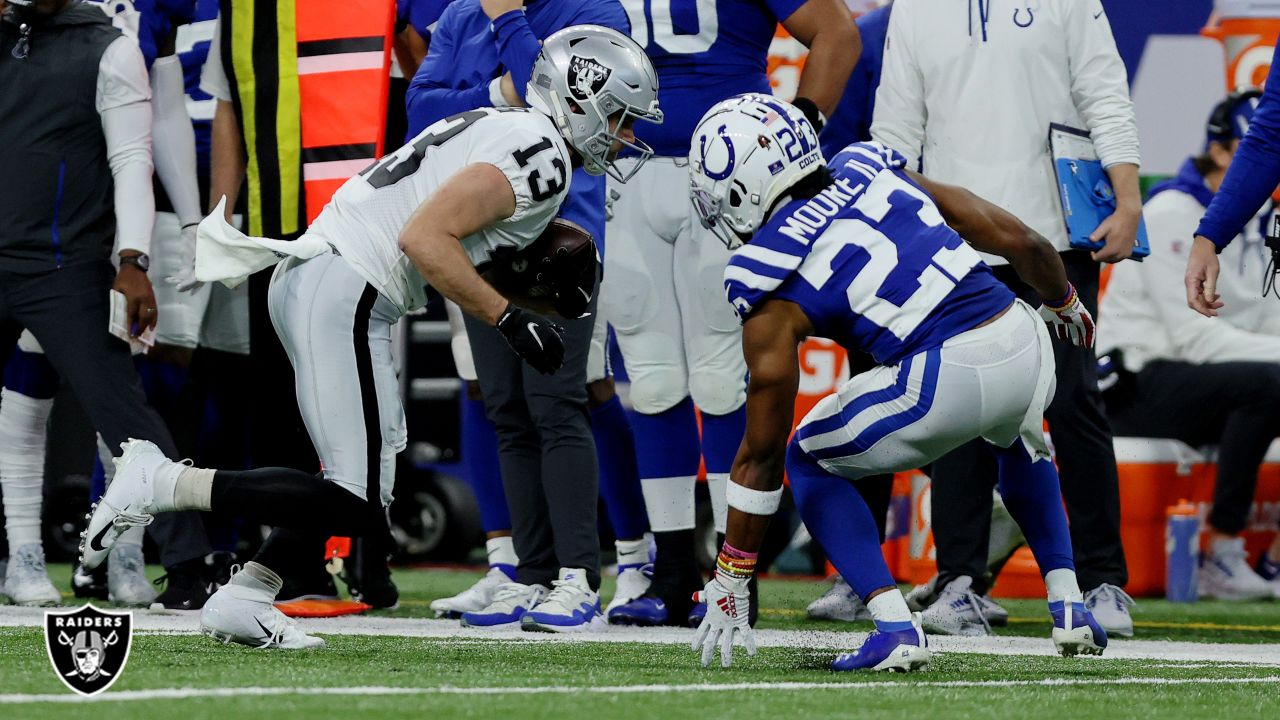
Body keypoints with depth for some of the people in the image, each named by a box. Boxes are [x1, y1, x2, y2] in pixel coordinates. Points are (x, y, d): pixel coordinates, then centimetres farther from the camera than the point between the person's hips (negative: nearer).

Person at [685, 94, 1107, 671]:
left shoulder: (773, 296, 1)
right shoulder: (872, 170, 15)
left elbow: (761, 455, 5)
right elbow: (1021, 241, 16)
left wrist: (729, 585, 13)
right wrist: (1063, 304, 39)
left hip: (947, 380, -6)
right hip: (1027, 343, 6)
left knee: (808, 461, 20)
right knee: (1017, 442, 42)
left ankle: (895, 628, 5)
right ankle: (1069, 607, 33)